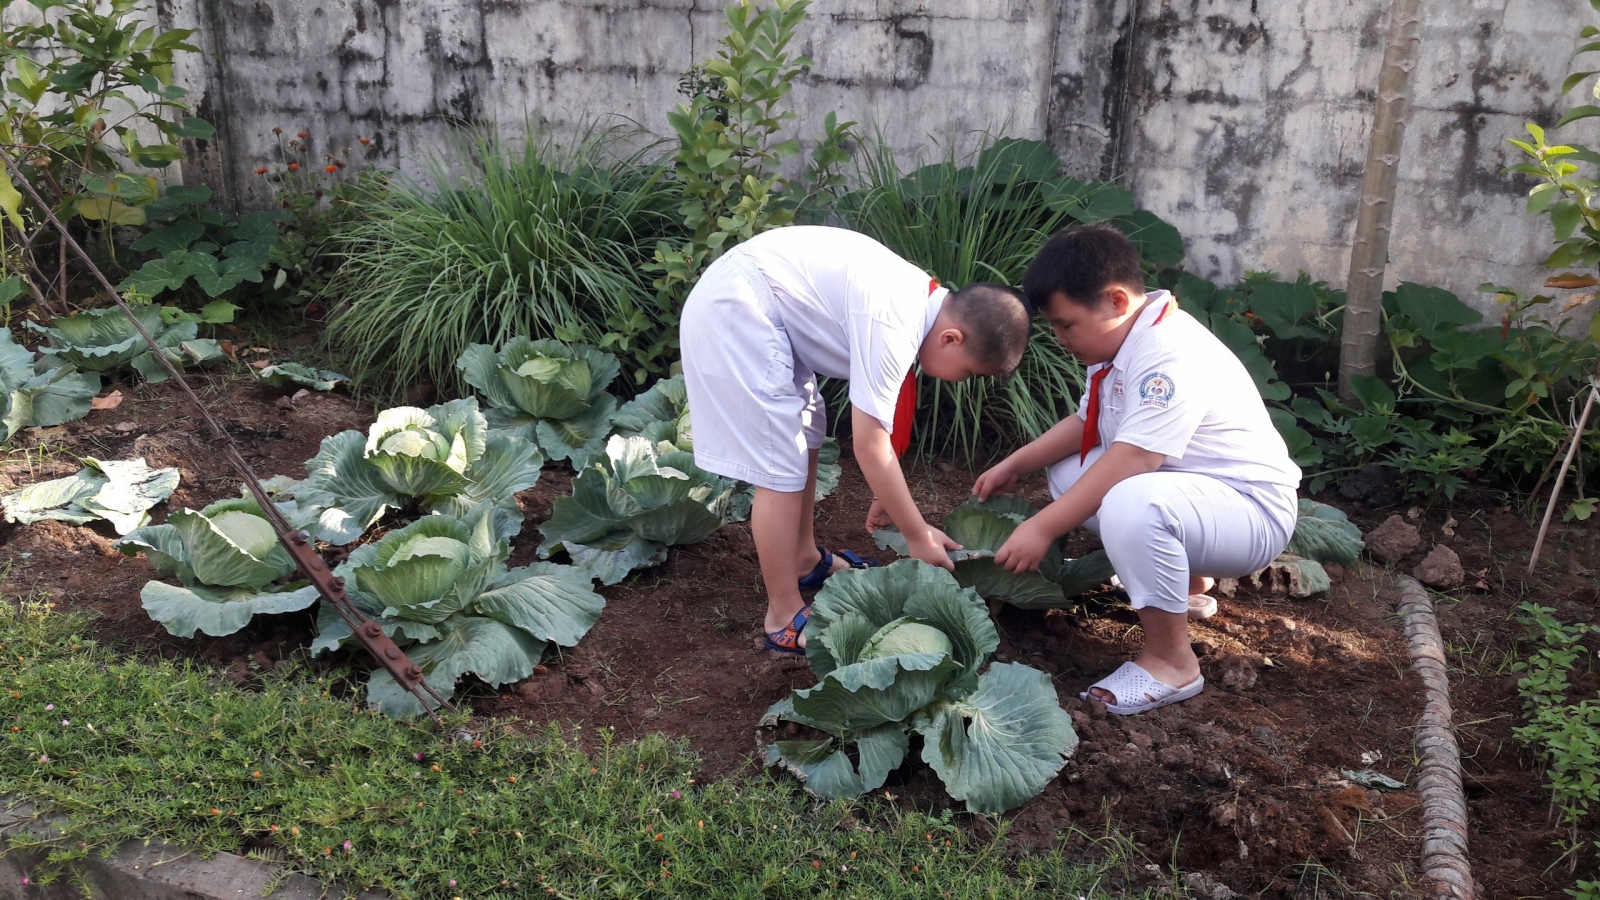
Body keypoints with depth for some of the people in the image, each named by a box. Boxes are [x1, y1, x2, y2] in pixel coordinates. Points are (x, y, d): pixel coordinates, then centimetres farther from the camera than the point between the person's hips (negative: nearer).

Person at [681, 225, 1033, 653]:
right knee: (781, 467, -6)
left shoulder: (923, 299, 5)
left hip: (740, 294, 10)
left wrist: (888, 496, 20)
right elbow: (870, 446, -18)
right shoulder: (894, 327, -23)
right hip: (731, 309, -10)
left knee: (804, 433, 19)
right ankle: (785, 621, 6)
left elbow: (878, 421, 15)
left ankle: (805, 560, 37)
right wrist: (918, 535, -8)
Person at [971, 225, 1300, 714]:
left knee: (1132, 504, -37)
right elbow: (1086, 423, 13)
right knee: (1068, 472, 14)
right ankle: (1187, 585, 22)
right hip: (1183, 487, 10)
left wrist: (1043, 528, -31)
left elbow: (1131, 461, -34)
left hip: (1251, 508, -10)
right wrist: (1014, 465, 5)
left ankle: (1172, 663, -15)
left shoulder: (1170, 355, -28)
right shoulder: (1116, 339, 3)